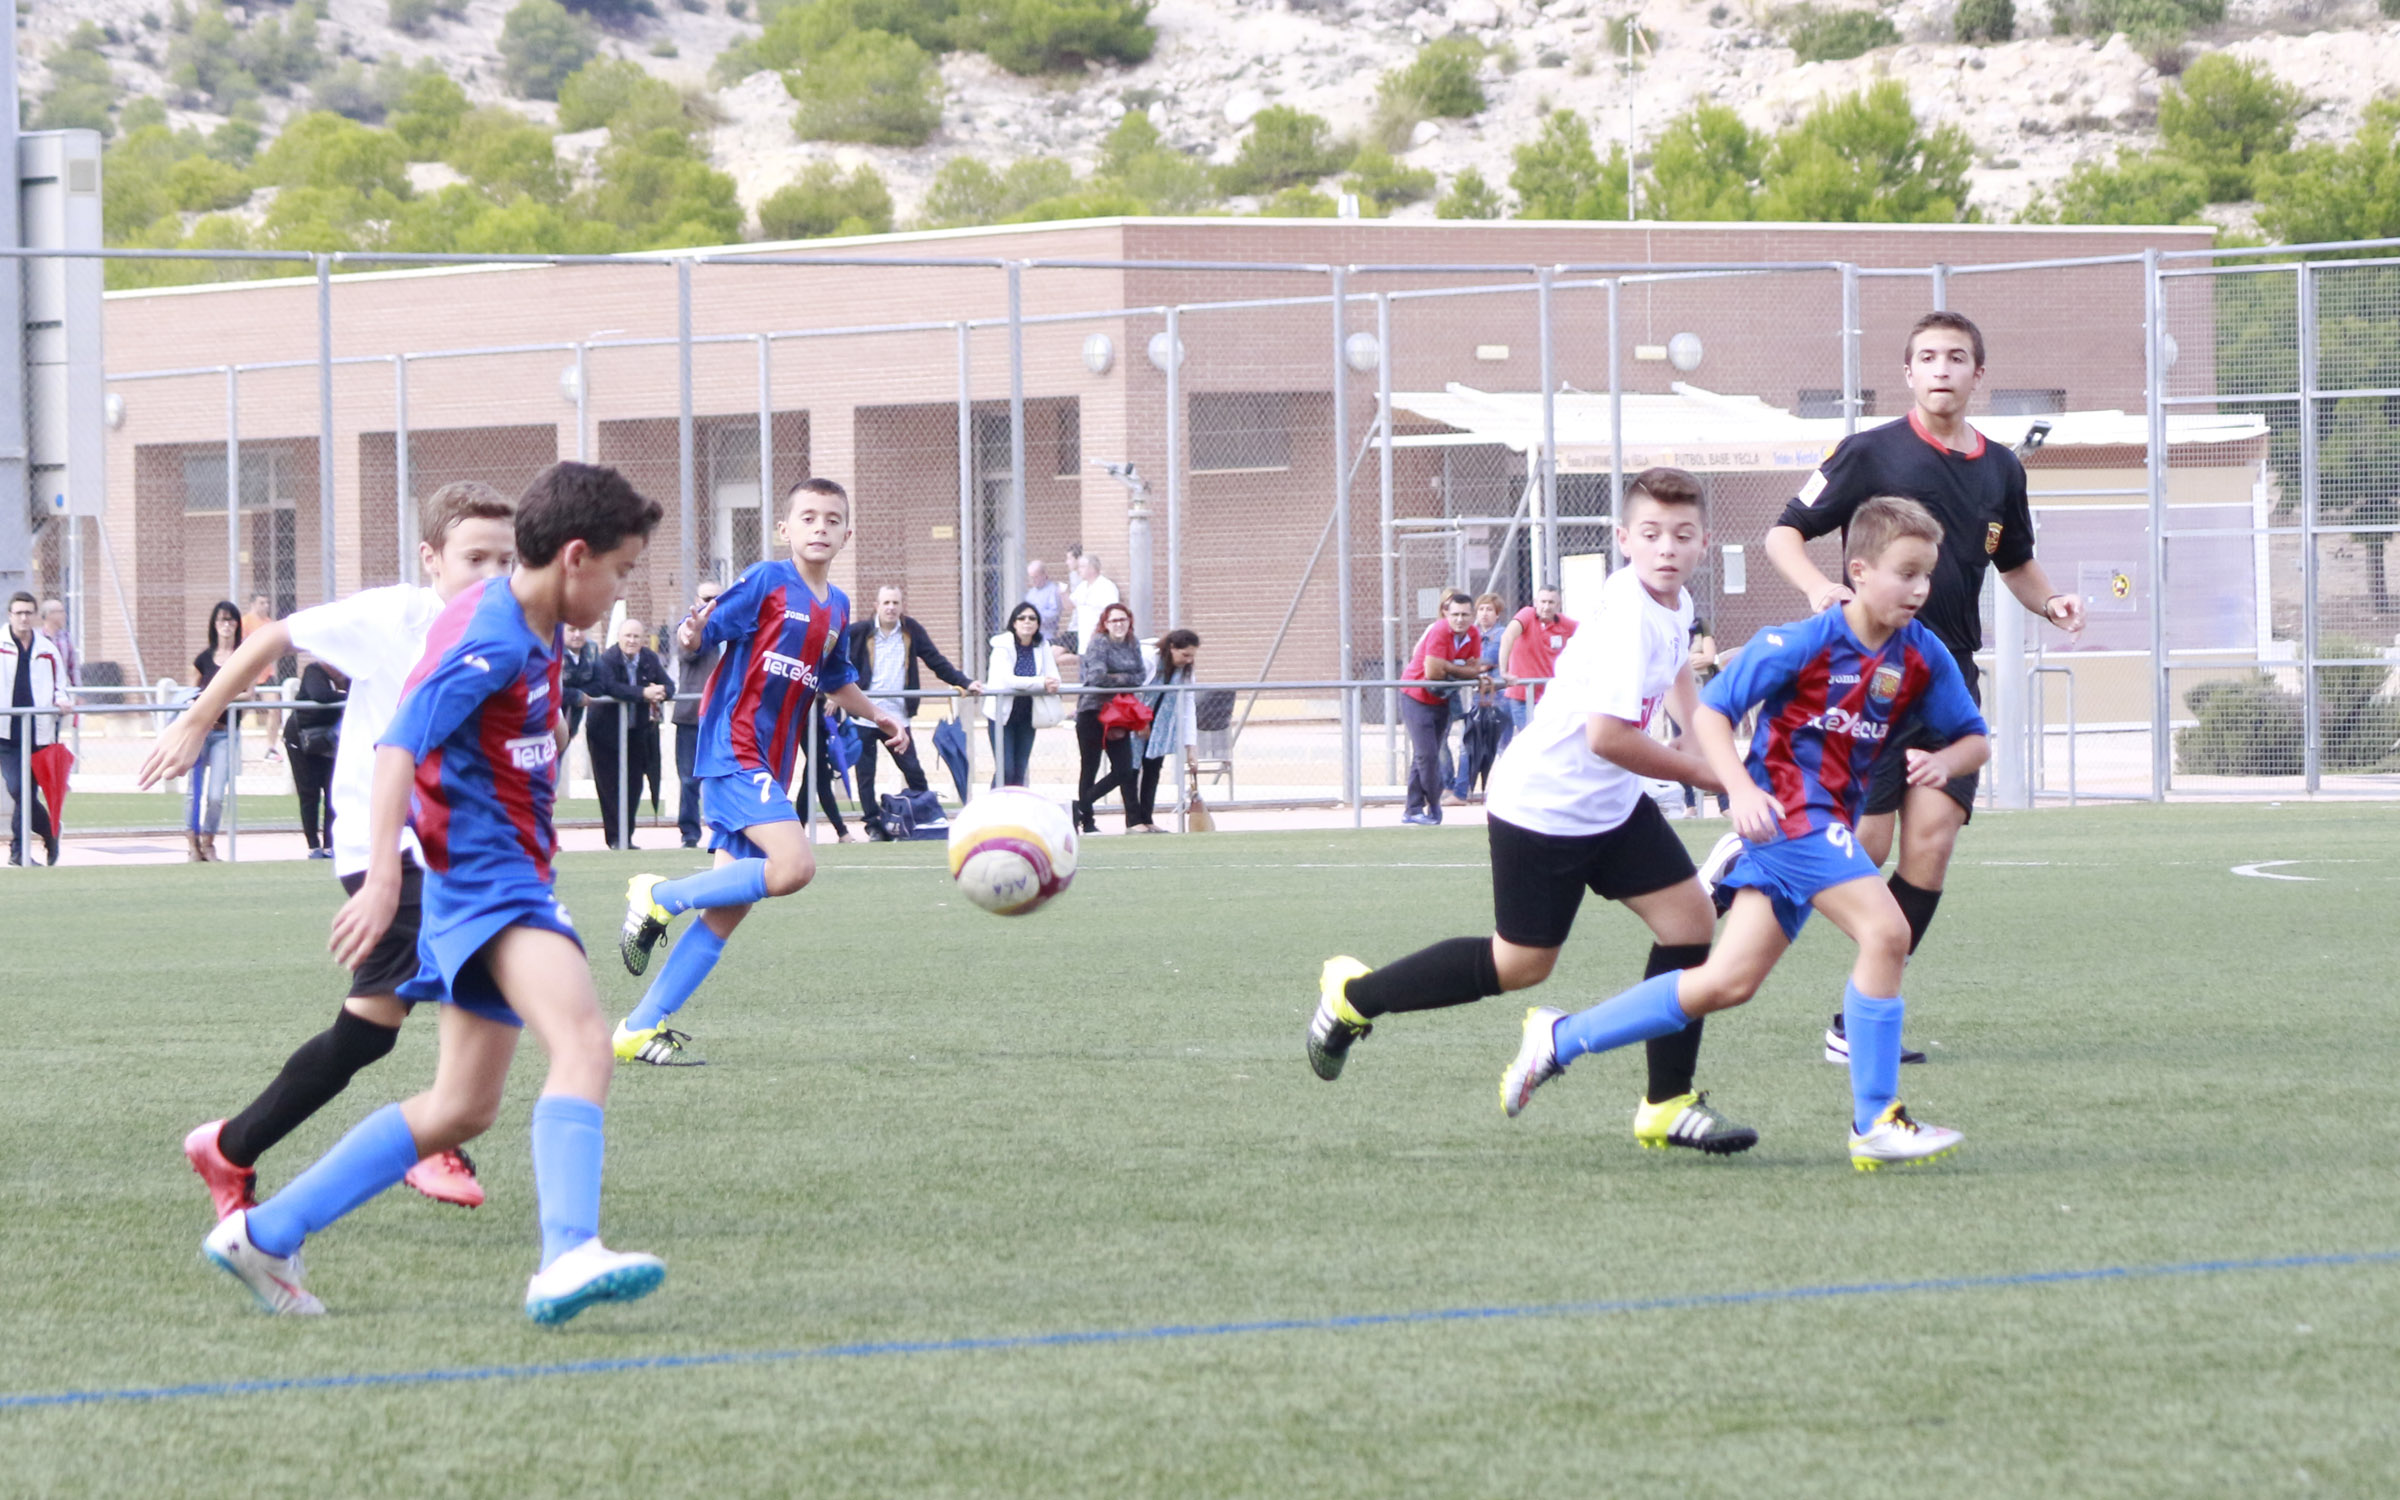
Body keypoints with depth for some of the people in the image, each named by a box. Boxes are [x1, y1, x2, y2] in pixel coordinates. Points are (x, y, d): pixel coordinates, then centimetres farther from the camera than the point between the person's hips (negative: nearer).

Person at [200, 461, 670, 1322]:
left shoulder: (529, 630, 13)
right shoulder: (494, 639, -16)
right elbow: (397, 748, -25)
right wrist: (383, 878, -34)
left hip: (506, 878, 10)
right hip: (485, 873, -10)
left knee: (462, 1107, 13)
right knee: (582, 1041, -30)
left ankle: (265, 1234, 19)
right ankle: (568, 1258, -46)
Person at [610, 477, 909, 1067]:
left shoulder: (836, 607, 16)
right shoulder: (767, 582, -7)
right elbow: (698, 635, -12)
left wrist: (879, 715, 26)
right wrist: (692, 631, -33)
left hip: (769, 768, 8)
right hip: (734, 753, -8)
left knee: (730, 908, 4)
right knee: (794, 865, -27)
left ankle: (641, 1028, 8)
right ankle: (658, 897, -10)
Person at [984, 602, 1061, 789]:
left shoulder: (1042, 646, 3)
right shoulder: (1003, 646, -11)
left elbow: (1054, 678, -1)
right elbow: (1008, 680, -22)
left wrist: (1051, 684, -26)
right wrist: (1041, 683, -27)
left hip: (1027, 715, 4)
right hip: (1003, 713, -4)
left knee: (1019, 772, 6)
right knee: (1006, 771, -11)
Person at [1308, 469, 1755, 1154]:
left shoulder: (1674, 606, 4)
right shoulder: (1628, 617, -27)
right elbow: (1607, 736, -34)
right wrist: (1700, 771, -21)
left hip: (1612, 805, 9)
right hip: (1542, 806, -9)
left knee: (1690, 917, -2)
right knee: (1521, 963, 1)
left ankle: (1668, 1107, 5)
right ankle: (1354, 994, 21)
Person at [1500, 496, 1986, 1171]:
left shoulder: (1924, 656, 3)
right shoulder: (1801, 643, -13)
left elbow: (1974, 738, 13)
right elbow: (1710, 711, -8)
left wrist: (1943, 761, -11)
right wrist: (1741, 790, -23)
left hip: (1830, 824, 7)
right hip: (1785, 807, -7)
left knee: (1728, 981, 4)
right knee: (1886, 931, -22)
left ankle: (1561, 1038, 15)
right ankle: (1875, 1124, -15)